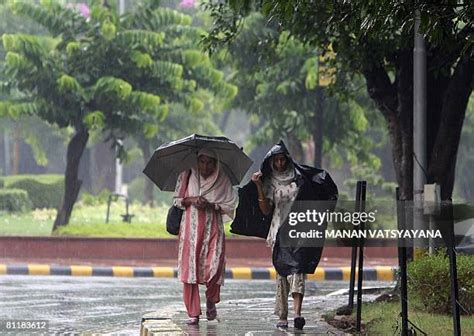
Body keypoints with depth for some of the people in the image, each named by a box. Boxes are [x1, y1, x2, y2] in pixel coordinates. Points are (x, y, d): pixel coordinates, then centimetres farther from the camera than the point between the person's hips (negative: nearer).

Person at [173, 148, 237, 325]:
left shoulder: (222, 180, 5)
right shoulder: (187, 177, 7)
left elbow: (230, 206, 4)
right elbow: (176, 201, 11)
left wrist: (211, 205, -11)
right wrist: (191, 200, -8)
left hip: (213, 228, -1)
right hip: (191, 228, 1)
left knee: (214, 267, -15)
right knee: (189, 268, -6)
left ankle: (211, 300, 16)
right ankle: (193, 313, 2)